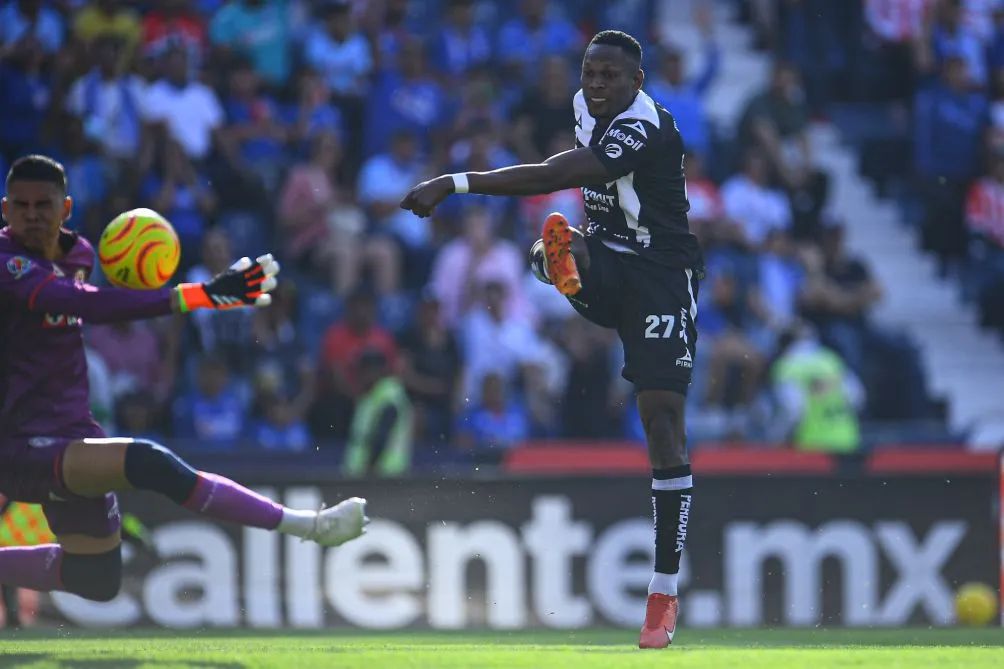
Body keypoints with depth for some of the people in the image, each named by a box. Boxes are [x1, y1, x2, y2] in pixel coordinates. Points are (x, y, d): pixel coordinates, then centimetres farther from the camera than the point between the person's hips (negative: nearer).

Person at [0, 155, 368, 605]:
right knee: (150, 465, -32)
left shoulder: (76, 254, 6)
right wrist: (199, 296, -43)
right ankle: (309, 526, -31)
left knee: (95, 581, 19)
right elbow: (89, 305, -36)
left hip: (71, 436, 9)